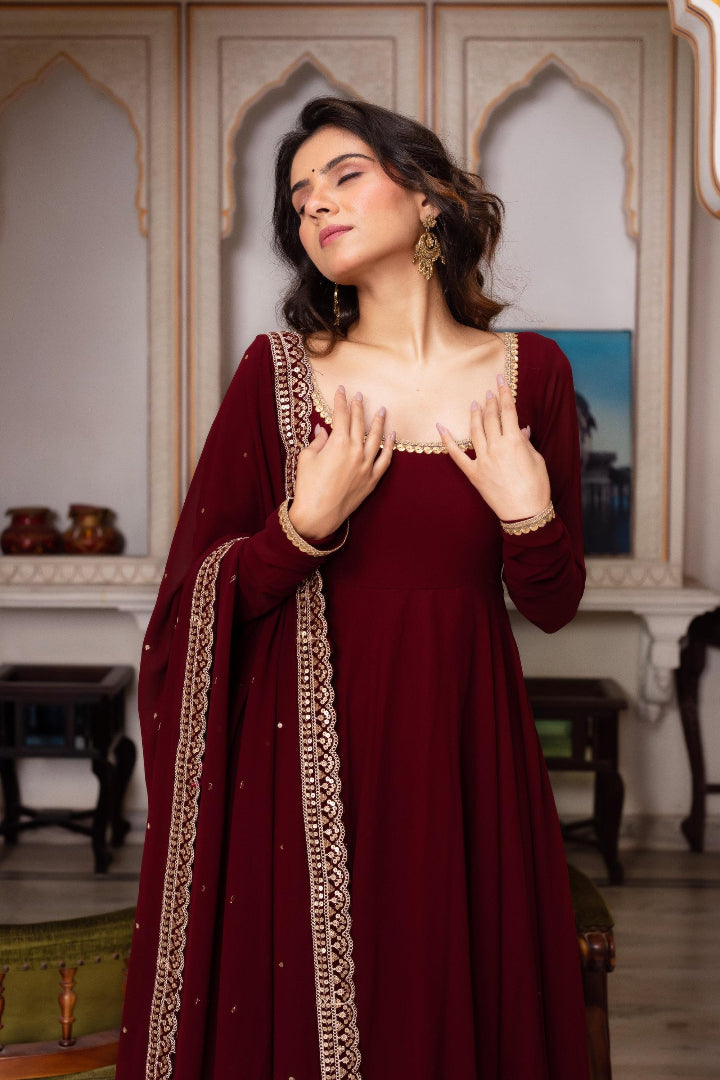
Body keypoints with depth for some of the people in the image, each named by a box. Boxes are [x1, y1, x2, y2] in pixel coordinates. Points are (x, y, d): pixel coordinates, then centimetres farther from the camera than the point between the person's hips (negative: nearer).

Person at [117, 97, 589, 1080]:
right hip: (304, 756, -1)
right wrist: (306, 524, -17)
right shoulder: (278, 372, -3)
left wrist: (530, 515, -12)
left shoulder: (531, 372, 1)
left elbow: (553, 607, 6)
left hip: (464, 753, 1)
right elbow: (193, 599, -4)